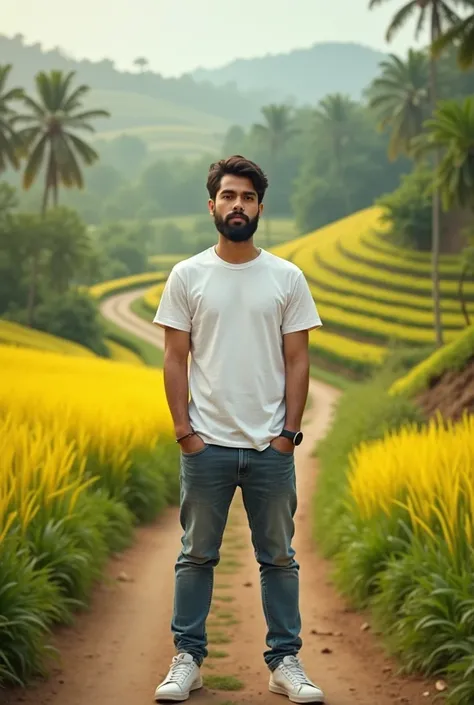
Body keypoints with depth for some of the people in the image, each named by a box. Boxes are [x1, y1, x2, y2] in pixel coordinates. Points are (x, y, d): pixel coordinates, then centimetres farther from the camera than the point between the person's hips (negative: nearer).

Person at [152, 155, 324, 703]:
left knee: (279, 557, 9)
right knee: (196, 555, 9)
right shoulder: (187, 276, 0)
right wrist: (184, 430, -7)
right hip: (205, 446, 0)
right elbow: (175, 359, 0)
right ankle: (188, 659, 18)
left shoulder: (287, 278, 1)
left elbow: (297, 360, 1)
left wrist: (289, 432, -5)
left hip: (271, 447, 1)